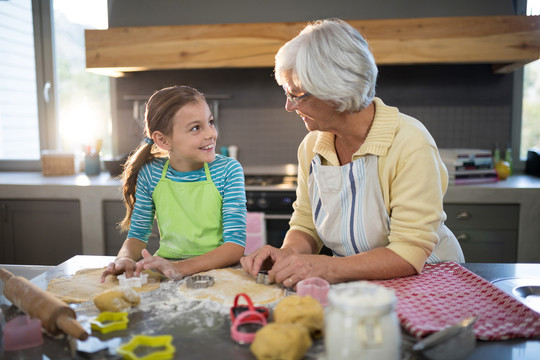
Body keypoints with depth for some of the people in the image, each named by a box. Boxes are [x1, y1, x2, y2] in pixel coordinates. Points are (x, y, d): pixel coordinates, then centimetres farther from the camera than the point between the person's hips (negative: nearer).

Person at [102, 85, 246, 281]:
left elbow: (236, 246, -15)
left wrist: (181, 268, -30)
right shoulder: (149, 174, 0)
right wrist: (125, 259, -19)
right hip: (165, 266, 1)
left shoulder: (229, 171, -8)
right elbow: (137, 236, 5)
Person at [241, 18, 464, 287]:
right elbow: (305, 226, 5)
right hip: (353, 283, 4)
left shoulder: (410, 144, -22)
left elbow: (410, 254, -25)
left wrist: (327, 268, -35)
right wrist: (288, 254, -17)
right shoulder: (311, 146, -4)